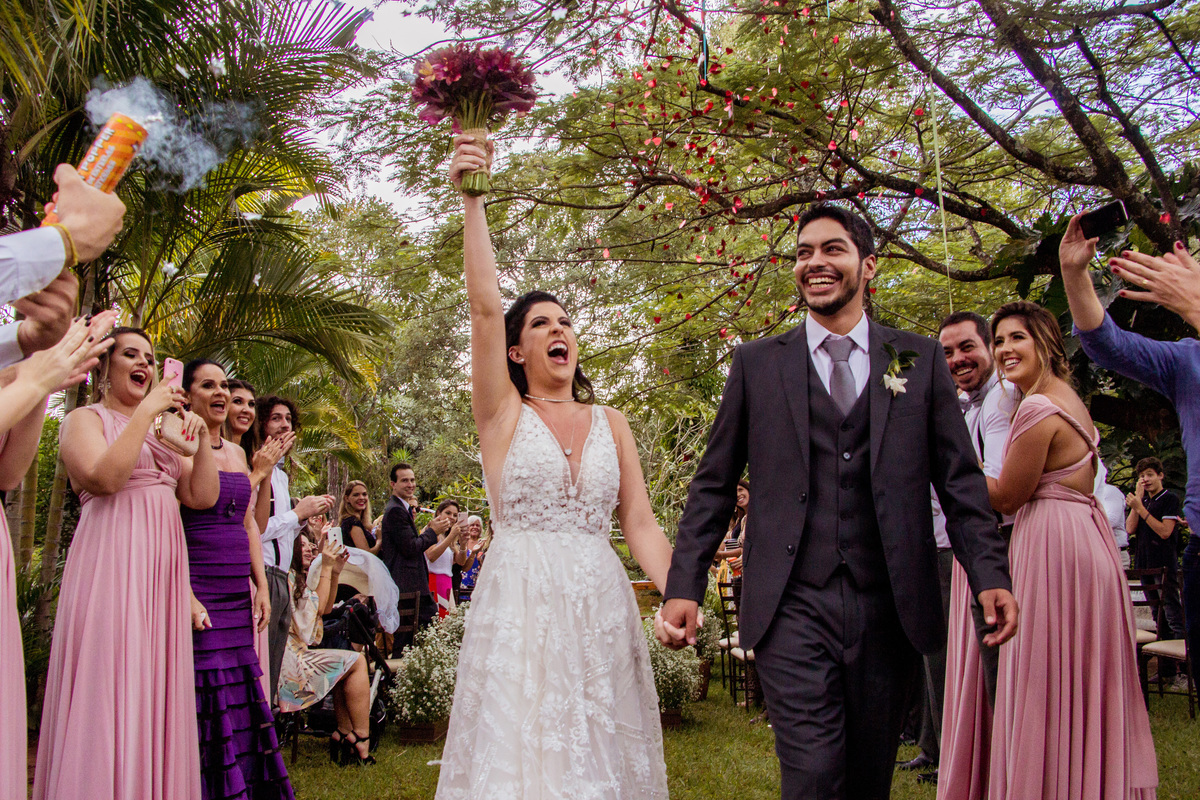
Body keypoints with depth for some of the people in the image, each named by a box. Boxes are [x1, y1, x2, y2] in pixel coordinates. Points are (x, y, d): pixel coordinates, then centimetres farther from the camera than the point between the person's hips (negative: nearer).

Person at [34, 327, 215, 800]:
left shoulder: (163, 429, 22)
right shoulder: (86, 419, 5)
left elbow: (203, 496, 14)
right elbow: (105, 477, -15)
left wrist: (201, 438, 3)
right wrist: (146, 411, -12)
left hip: (162, 571, 6)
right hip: (112, 566, -6)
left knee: (155, 691, 5)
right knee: (110, 692, -8)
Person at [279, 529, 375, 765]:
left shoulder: (298, 577, 21)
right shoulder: (285, 576, -11)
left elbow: (326, 608, 22)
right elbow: (317, 608, -13)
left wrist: (335, 571, 11)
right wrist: (325, 567, -8)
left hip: (297, 653, 10)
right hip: (287, 659, -10)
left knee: (352, 663, 4)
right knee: (356, 662, -9)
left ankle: (344, 734, 1)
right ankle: (360, 742, -5)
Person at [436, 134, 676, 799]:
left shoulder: (610, 424, 11)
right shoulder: (503, 413, 2)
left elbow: (641, 524, 7)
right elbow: (484, 305, -11)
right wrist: (470, 196, -17)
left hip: (602, 610, 3)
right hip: (520, 607, -3)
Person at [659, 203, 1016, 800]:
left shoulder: (920, 358, 10)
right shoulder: (756, 364, 8)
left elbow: (959, 478, 7)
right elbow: (713, 483, 6)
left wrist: (990, 573, -6)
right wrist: (684, 586, -4)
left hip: (889, 609, 2)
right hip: (792, 608, -1)